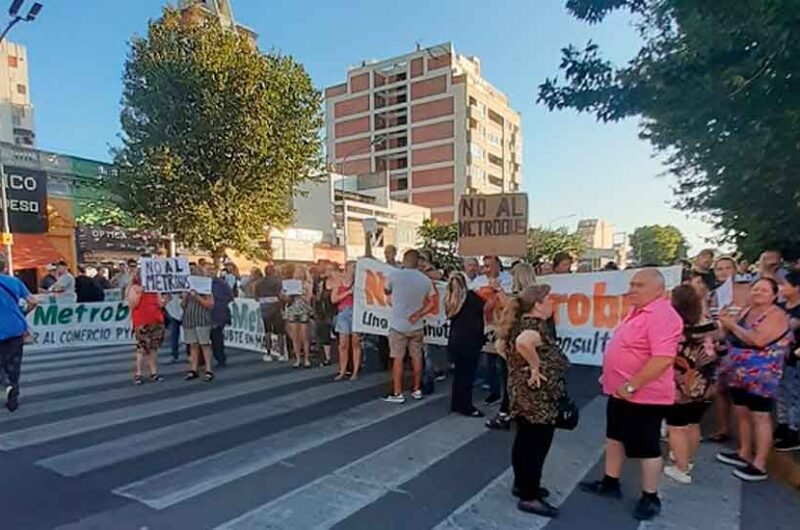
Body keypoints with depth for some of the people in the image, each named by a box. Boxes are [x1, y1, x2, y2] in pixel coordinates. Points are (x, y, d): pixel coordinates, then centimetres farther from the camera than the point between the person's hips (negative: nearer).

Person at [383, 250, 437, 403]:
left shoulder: (395, 275, -10)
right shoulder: (426, 279, -1)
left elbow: (387, 291, 8)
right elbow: (432, 303, 1)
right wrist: (418, 315, 2)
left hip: (398, 325, -3)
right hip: (416, 325, 3)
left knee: (398, 359, 2)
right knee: (416, 357, 13)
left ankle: (397, 394, 6)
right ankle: (417, 390, 23)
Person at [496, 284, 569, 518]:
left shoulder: (519, 323, 8)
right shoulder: (537, 325, -20)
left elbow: (501, 346, 20)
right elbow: (523, 342, -42)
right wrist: (535, 367, -29)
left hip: (521, 392, 10)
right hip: (538, 396, -9)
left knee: (524, 441, 20)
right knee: (536, 445, 1)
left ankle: (522, 484, 34)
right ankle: (529, 497, 12)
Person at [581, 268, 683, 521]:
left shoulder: (662, 315, -23)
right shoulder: (638, 311, 10)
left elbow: (663, 359, -32)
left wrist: (631, 385, -27)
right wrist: (612, 377, 17)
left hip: (644, 395, -10)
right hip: (621, 391, 10)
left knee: (646, 448, 6)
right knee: (615, 437, 19)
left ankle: (650, 498, 23)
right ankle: (610, 483, 34)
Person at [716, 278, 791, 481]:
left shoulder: (776, 315, -13)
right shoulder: (746, 310, 10)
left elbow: (758, 340, -27)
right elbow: (732, 337, 15)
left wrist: (732, 325, -19)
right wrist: (726, 323, -3)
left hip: (761, 376, -8)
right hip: (739, 373, 8)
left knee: (760, 417, -3)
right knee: (741, 413, 16)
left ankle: (759, 466, 4)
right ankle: (744, 454, 30)